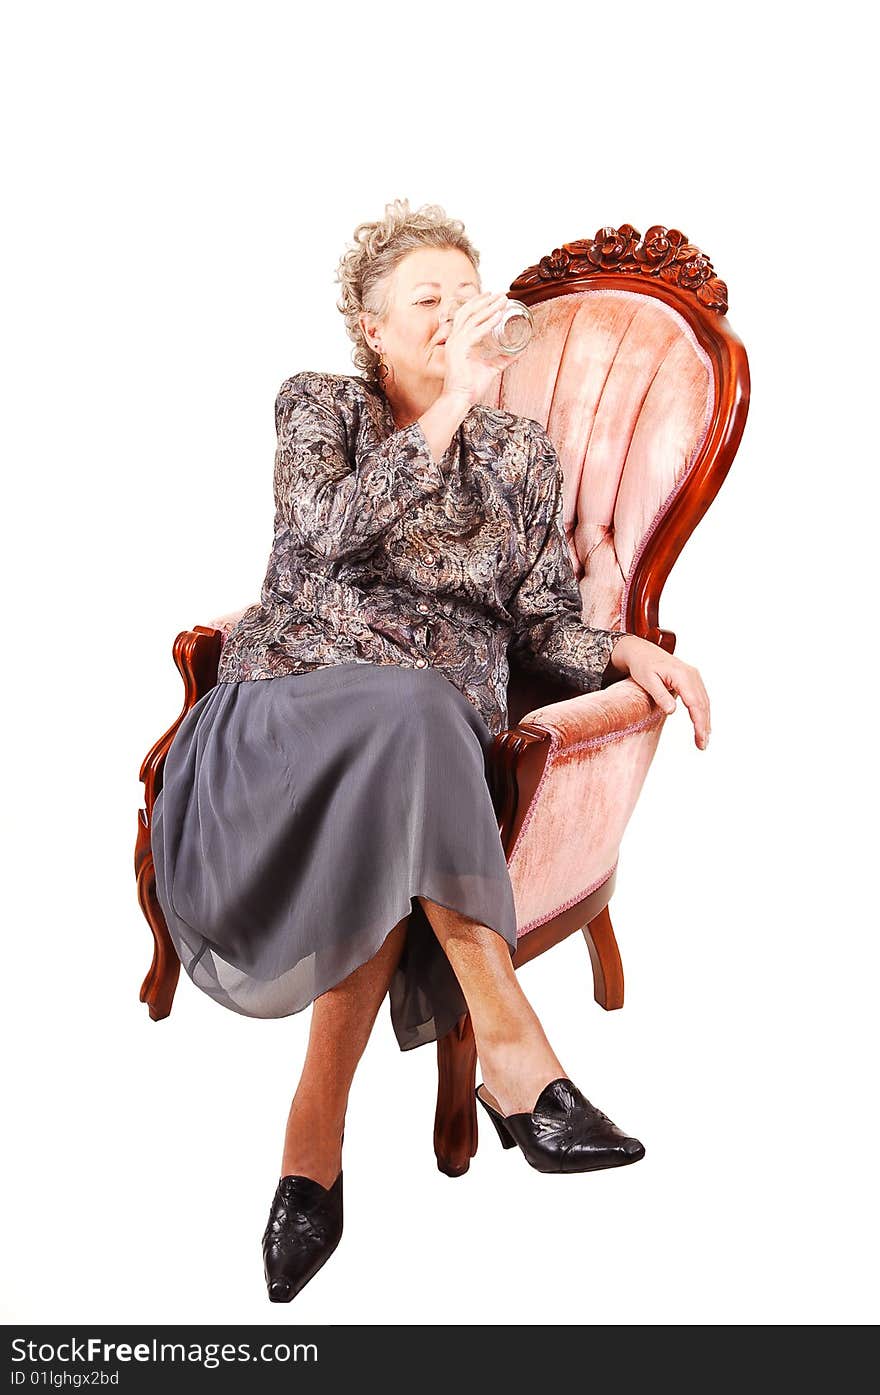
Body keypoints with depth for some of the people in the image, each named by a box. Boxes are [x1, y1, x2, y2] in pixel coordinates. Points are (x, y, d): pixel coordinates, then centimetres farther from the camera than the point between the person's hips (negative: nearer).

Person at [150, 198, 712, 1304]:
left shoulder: (521, 454, 19)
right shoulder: (319, 405, 12)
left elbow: (543, 628, 15)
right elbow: (328, 530, -10)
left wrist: (629, 650, -7)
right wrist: (451, 405, -12)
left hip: (432, 732, 2)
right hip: (288, 703, -2)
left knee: (391, 831, -37)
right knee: (408, 711, -39)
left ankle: (318, 1129, -28)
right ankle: (511, 1047, -35)